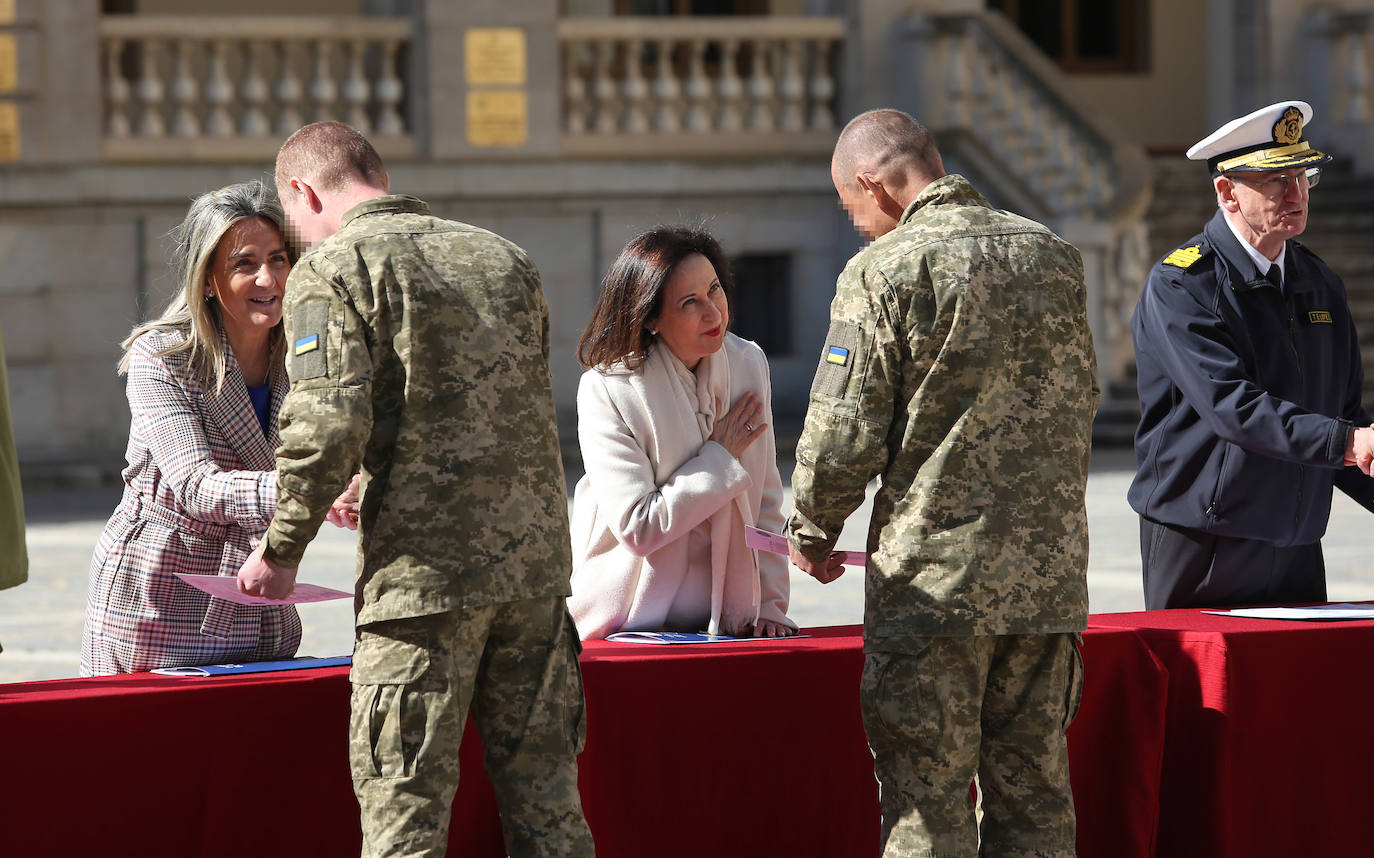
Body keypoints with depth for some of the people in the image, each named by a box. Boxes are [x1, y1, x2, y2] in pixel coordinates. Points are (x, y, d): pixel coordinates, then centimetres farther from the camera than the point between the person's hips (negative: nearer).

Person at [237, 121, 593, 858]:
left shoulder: (332, 269, -3)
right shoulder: (502, 257, 17)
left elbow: (328, 425, -15)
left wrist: (280, 550, -3)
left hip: (426, 568, -6)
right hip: (536, 560, 6)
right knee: (544, 797, 10)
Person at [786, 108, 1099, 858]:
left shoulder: (883, 272, -10)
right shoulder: (1052, 255, 9)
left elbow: (845, 432, -11)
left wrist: (811, 533, 7)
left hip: (933, 576, -5)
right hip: (1049, 571, 6)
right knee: (1034, 794, 11)